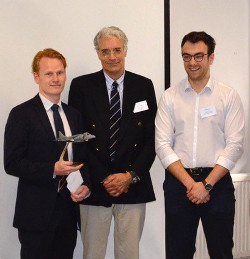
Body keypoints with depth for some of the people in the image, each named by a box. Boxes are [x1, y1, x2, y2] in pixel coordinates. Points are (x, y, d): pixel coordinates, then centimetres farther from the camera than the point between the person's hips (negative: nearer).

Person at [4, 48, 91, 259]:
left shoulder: (74, 115, 13)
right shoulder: (22, 114, -6)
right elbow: (12, 164, -11)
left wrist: (86, 185, -4)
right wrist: (52, 169, -20)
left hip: (69, 209, 5)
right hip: (36, 213, -5)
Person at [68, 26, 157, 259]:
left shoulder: (144, 86, 6)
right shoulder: (81, 86, 2)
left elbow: (152, 137, 4)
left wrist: (131, 176, -7)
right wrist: (103, 179, -8)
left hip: (133, 186, 1)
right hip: (94, 186, -1)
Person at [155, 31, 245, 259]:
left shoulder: (229, 96, 3)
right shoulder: (170, 96, 6)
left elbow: (235, 145, -4)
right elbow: (162, 144, -1)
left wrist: (207, 184, -12)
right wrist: (190, 183, -10)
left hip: (217, 181, -1)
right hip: (178, 182, 1)